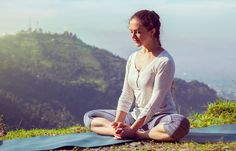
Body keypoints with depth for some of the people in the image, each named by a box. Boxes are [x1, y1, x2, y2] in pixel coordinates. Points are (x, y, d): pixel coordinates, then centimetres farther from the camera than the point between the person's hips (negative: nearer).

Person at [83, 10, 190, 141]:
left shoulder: (164, 61, -14)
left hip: (159, 117, -7)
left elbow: (155, 101, -19)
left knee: (181, 124, -40)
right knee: (89, 117, 2)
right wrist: (118, 122, -13)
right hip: (137, 116, 7)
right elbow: (126, 95, 4)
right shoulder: (132, 59, 7)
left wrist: (133, 129, -24)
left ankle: (135, 134, -26)